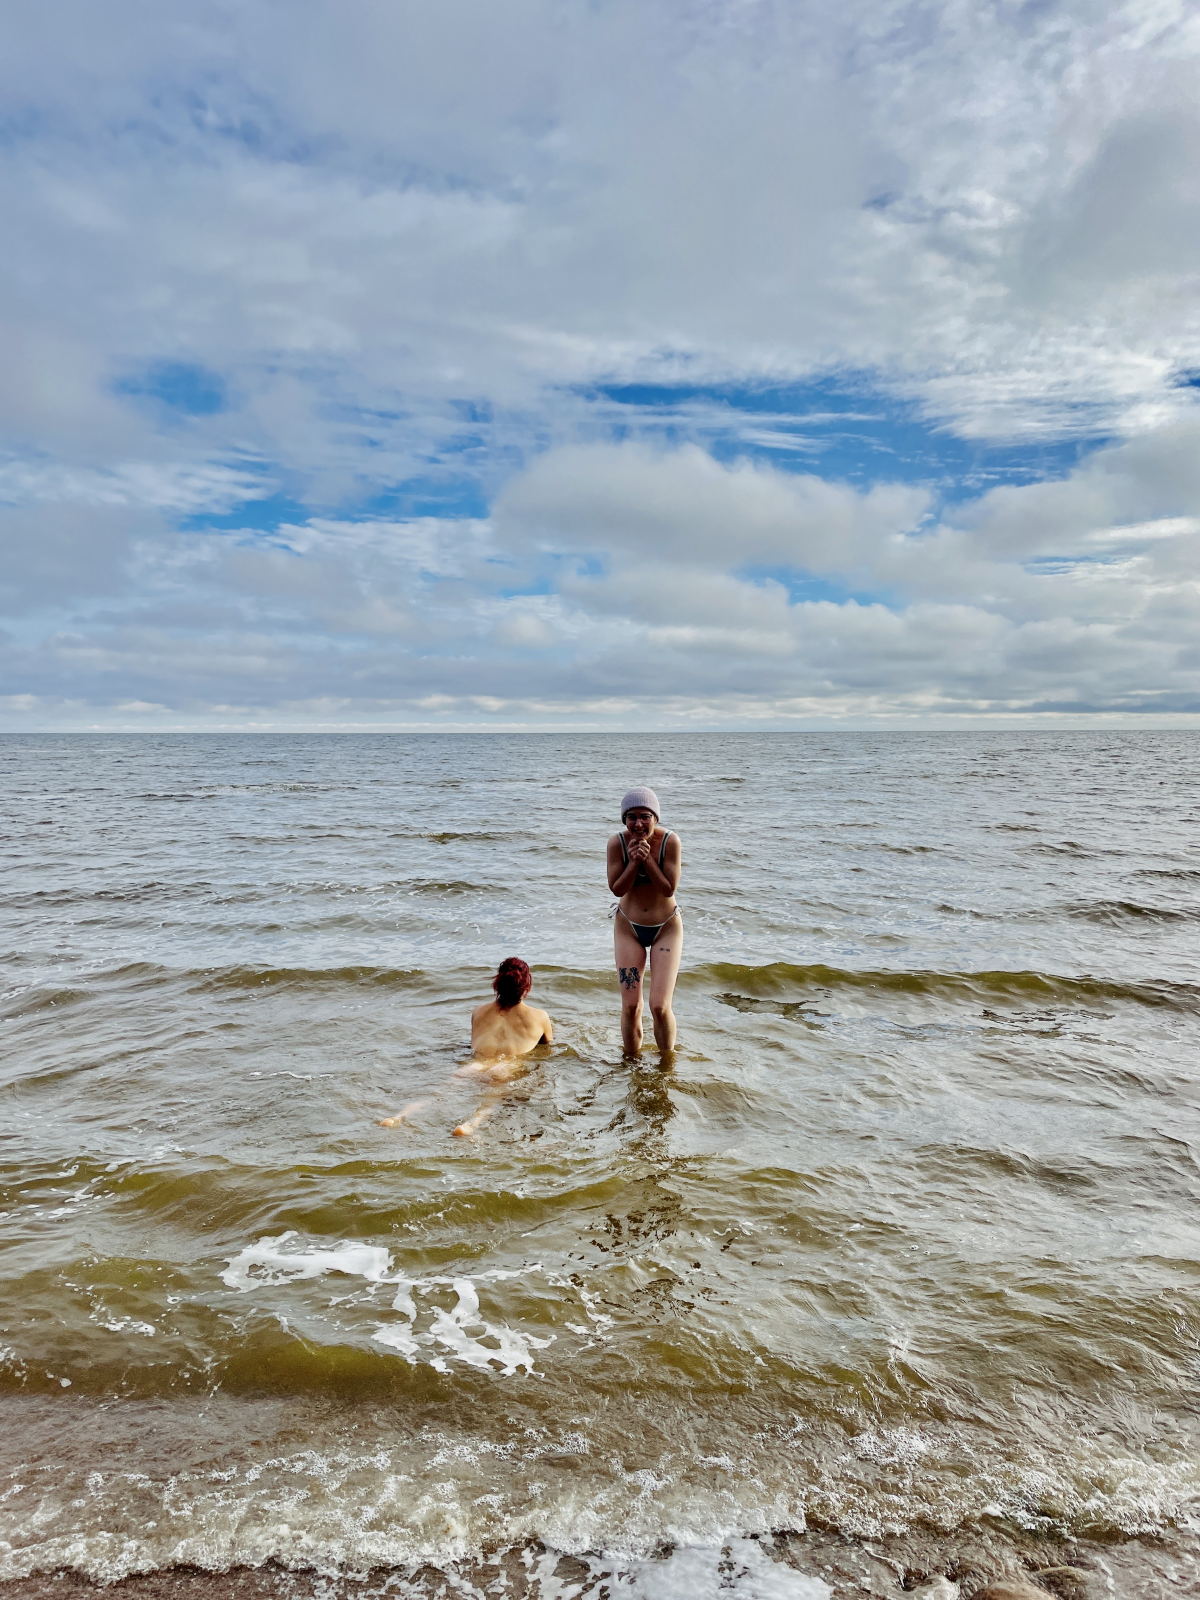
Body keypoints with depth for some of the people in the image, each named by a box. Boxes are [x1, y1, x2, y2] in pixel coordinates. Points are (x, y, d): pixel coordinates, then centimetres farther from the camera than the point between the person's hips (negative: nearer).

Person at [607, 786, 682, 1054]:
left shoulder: (670, 841, -19)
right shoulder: (617, 842, -15)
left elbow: (669, 888, -20)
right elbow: (616, 889, -13)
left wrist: (648, 859, -30)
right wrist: (633, 862, -27)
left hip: (666, 927, -1)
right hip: (628, 927, 1)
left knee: (660, 1006, -6)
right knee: (630, 1006, 1)